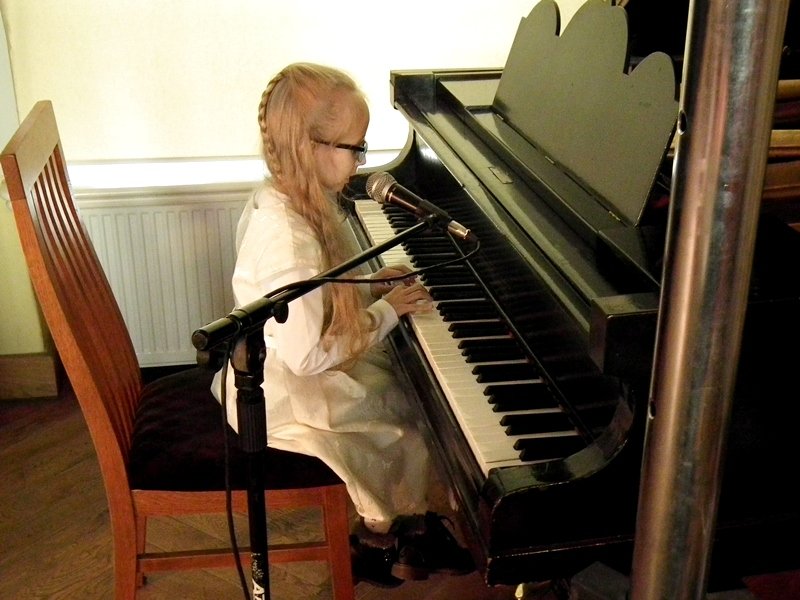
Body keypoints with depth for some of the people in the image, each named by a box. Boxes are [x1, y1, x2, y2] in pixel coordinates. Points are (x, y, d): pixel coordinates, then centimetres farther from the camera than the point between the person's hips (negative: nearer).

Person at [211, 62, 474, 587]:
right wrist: (387, 311, -19)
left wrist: (369, 284, -2)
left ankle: (405, 519, 31)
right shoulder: (290, 240, -33)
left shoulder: (279, 197, -3)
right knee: (412, 432, 4)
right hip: (287, 401, -9)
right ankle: (382, 539, 31)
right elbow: (308, 356, -29)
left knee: (406, 380, 16)